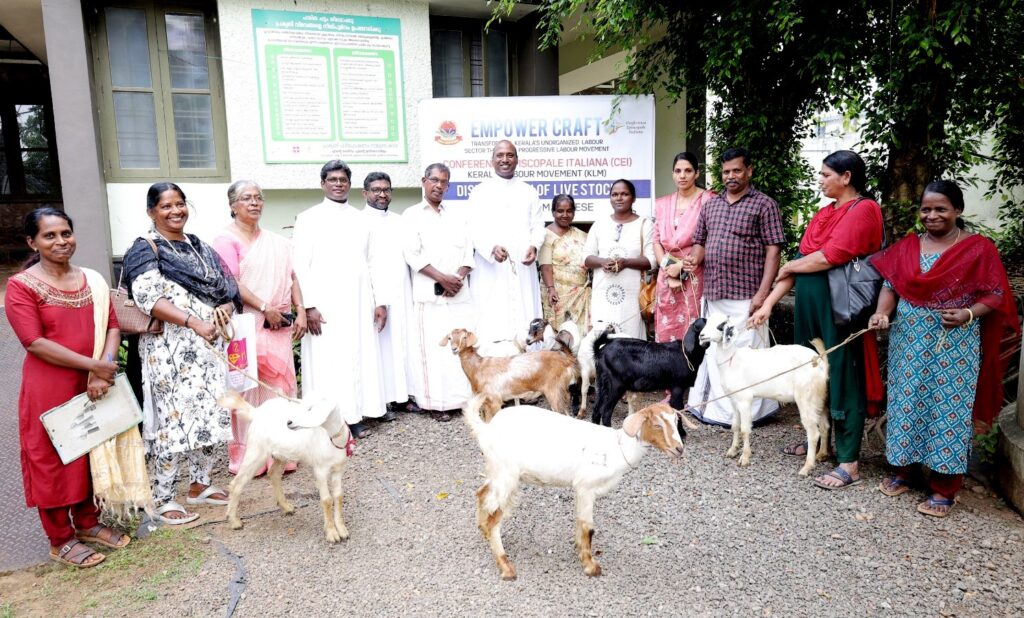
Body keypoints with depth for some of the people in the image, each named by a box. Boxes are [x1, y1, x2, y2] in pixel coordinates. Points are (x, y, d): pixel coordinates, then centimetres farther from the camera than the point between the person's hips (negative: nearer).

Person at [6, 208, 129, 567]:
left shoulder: (92, 280, 6)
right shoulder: (21, 286, -9)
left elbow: (112, 325, 1)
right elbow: (35, 342, -17)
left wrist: (102, 371, -15)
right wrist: (92, 365, -21)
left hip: (94, 386, 5)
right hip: (49, 390, -5)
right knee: (52, 460, 7)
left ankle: (88, 523, 33)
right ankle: (61, 540, 21)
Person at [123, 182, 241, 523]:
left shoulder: (198, 246, 15)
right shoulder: (145, 249, -5)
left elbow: (225, 286, 14)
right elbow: (148, 298, -19)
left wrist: (226, 307, -9)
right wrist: (194, 322, -27)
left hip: (207, 347, 7)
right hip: (169, 350, -7)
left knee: (208, 414, 11)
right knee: (172, 419, -4)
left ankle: (200, 484, 27)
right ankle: (161, 499, 10)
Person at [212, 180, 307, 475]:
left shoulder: (276, 241, 18)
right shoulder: (226, 240, -3)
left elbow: (291, 277, 15)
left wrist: (300, 312, 3)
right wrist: (265, 308, -16)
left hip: (279, 325, 6)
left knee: (281, 384, 7)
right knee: (251, 388, -4)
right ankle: (249, 455, 7)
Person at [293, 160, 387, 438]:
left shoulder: (361, 219, 13)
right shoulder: (308, 218, 1)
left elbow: (371, 263, 13)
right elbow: (300, 266, -5)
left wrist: (379, 301, 7)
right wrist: (308, 306, -13)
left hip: (359, 303, 4)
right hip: (325, 305, -4)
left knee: (359, 359, 4)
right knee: (326, 362, -2)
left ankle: (354, 417, 13)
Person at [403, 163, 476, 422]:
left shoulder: (457, 216, 17)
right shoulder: (412, 215, 4)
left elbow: (468, 252, 11)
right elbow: (413, 255, -6)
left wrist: (458, 278, -8)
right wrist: (442, 279, -13)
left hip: (459, 293, 4)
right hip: (430, 294, -4)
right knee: (433, 348, -3)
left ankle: (463, 396, 10)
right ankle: (437, 402, 3)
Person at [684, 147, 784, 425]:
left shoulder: (764, 204, -1)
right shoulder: (710, 204, 15)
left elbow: (773, 250, -6)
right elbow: (700, 241, 20)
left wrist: (762, 293, -15)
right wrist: (694, 260, -4)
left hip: (745, 296, -5)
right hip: (713, 294, 6)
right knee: (714, 351, 11)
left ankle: (750, 411, 10)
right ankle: (717, 409, 23)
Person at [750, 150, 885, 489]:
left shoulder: (863, 210, -10)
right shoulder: (825, 213, 14)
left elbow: (829, 257, -21)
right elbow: (802, 261, 12)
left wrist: (787, 267, -3)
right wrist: (768, 303, 6)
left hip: (839, 308, -8)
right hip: (809, 306, 8)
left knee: (841, 378, -2)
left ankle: (849, 463, 7)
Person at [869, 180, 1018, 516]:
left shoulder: (979, 247, -3)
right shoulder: (907, 246, 7)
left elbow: (995, 294, -3)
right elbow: (891, 285, 3)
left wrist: (968, 314, -21)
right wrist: (882, 313, -15)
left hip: (954, 344, -3)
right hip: (908, 341, 3)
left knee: (948, 409, 2)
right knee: (907, 403, 9)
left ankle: (944, 488, 11)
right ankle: (901, 470, 24)